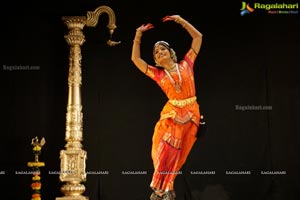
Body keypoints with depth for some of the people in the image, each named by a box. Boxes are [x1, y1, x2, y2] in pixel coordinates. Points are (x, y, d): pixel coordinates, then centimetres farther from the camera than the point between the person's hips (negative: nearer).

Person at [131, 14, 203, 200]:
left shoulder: (186, 64, 6)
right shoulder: (157, 73, 8)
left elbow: (198, 37, 8)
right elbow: (135, 58, 9)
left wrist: (180, 20, 7)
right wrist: (139, 35, 6)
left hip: (191, 114, -1)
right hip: (171, 114, 1)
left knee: (176, 154, 3)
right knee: (164, 152, -6)